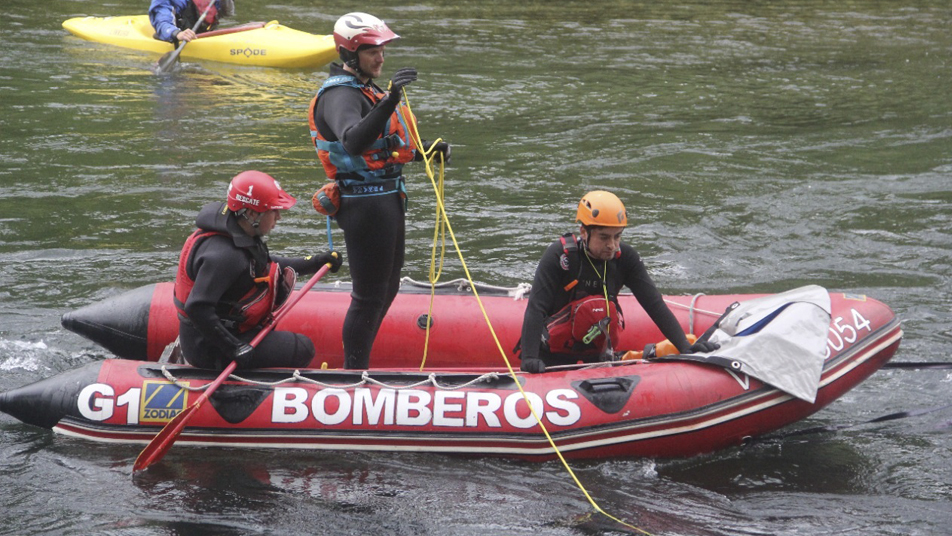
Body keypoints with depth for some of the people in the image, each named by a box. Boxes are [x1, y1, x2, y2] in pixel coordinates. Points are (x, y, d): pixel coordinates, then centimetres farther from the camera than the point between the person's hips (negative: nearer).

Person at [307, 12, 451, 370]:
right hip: (366, 203, -11)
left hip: (387, 199, 11)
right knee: (370, 296, -5)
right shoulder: (339, 95, -18)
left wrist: (425, 153, 11)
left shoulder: (364, 89, 16)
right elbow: (354, 142, -38)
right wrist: (389, 102, -48)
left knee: (387, 289, 19)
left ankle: (356, 369, 31)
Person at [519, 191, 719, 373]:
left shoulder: (625, 258, -7)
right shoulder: (559, 255, -19)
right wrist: (529, 358, -37)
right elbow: (536, 308, -25)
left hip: (599, 353, 4)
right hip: (554, 356, -4)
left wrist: (684, 346, -21)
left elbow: (655, 305, -9)